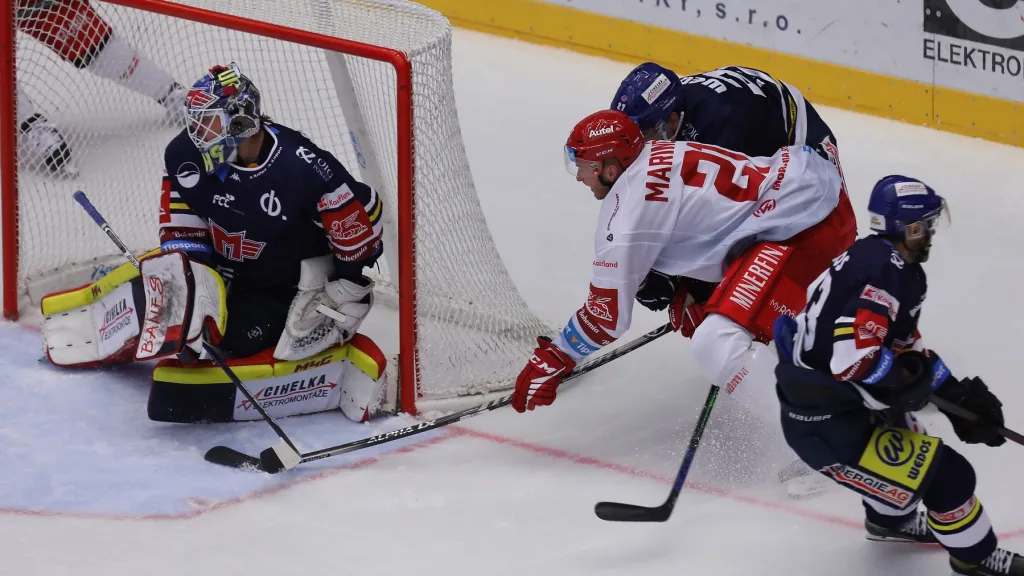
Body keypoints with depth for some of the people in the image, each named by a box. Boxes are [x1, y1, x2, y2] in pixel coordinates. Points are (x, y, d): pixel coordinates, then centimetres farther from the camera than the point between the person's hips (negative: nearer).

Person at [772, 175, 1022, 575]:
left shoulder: (877, 258, 9)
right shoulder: (887, 272, -23)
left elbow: (902, 345, 16)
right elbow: (851, 357, -31)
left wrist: (957, 393, 10)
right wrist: (907, 383, -14)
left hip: (806, 389, 11)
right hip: (824, 428, -11)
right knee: (948, 475, -5)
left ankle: (889, 519, 50)